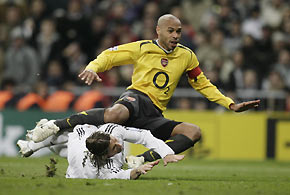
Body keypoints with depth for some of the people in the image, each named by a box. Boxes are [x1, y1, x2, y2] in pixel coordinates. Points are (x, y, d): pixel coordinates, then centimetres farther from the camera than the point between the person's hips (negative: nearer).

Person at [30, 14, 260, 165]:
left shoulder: (186, 56, 14)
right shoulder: (143, 48, 3)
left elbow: (203, 85, 26)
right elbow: (109, 56, 7)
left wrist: (230, 104, 19)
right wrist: (92, 68, -15)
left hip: (154, 116, 5)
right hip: (136, 98, -5)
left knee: (194, 132, -19)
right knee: (117, 113, -42)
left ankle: (143, 159, -29)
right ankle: (56, 125, -29)